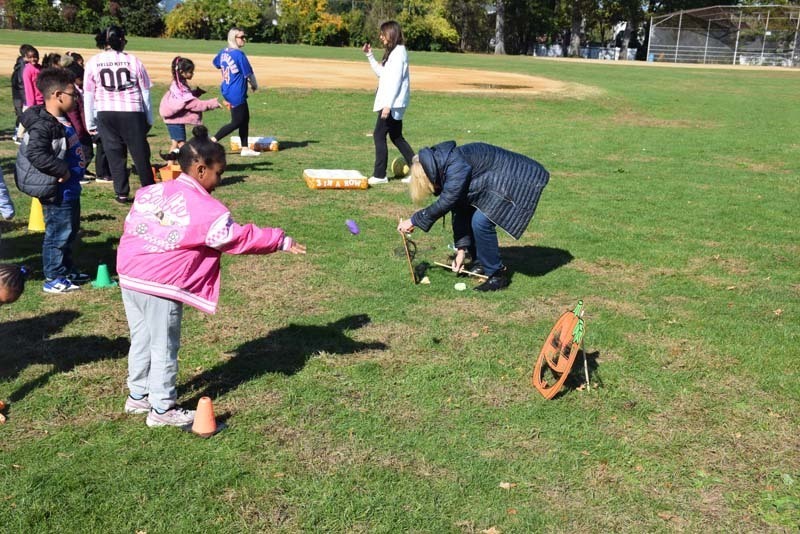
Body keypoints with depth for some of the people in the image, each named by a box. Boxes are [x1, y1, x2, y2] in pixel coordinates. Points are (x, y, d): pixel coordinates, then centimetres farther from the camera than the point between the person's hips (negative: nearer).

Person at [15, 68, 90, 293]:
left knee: (69, 230, 20)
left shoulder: (60, 120, 9)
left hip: (68, 187, 10)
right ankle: (53, 279, 9)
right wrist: (62, 170, -25)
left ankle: (67, 271, 33)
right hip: (56, 190, -10)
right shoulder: (43, 125, -21)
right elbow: (36, 154, -31)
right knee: (58, 232, -2)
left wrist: (70, 171, 12)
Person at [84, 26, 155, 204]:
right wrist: (149, 119, 11)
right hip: (132, 113, -1)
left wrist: (90, 123, 12)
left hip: (105, 114, 1)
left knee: (114, 154, 9)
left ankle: (121, 193, 7)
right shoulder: (132, 60, 0)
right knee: (140, 154, 8)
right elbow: (145, 92, 3)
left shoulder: (93, 62, 4)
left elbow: (88, 96, 5)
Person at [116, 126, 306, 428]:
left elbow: (130, 225, 14)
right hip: (161, 286, -8)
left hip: (128, 276, 8)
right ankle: (162, 409, 18)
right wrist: (281, 241, -8)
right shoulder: (205, 208, -14)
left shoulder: (150, 192, 8)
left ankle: (138, 396, 36)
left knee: (141, 339, 21)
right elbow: (239, 238, -14)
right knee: (164, 347, 6)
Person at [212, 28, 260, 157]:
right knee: (236, 122, -1)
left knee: (245, 118, 14)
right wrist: (255, 85, 6)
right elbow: (249, 74, -15)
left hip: (226, 90, 9)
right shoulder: (239, 54, -18)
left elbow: (216, 63, 23)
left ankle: (245, 148, 17)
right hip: (237, 94, -9)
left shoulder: (223, 52, 6)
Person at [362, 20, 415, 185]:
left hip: (393, 103, -10)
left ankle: (379, 175, -3)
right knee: (396, 136, 13)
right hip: (391, 103, 10)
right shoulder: (392, 52, 16)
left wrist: (388, 104, -23)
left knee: (379, 135, -7)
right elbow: (380, 72, 23)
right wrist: (370, 55, 16)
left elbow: (395, 80, -20)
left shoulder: (399, 52, -14)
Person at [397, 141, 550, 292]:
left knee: (481, 221, -20)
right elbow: (460, 210, 5)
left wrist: (414, 220, -17)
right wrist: (461, 248, 3)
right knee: (468, 214, 6)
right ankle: (481, 263, 21)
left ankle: (497, 274, -7)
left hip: (519, 180, -10)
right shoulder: (446, 168, 3)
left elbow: (446, 202, -27)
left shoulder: (457, 166, -26)